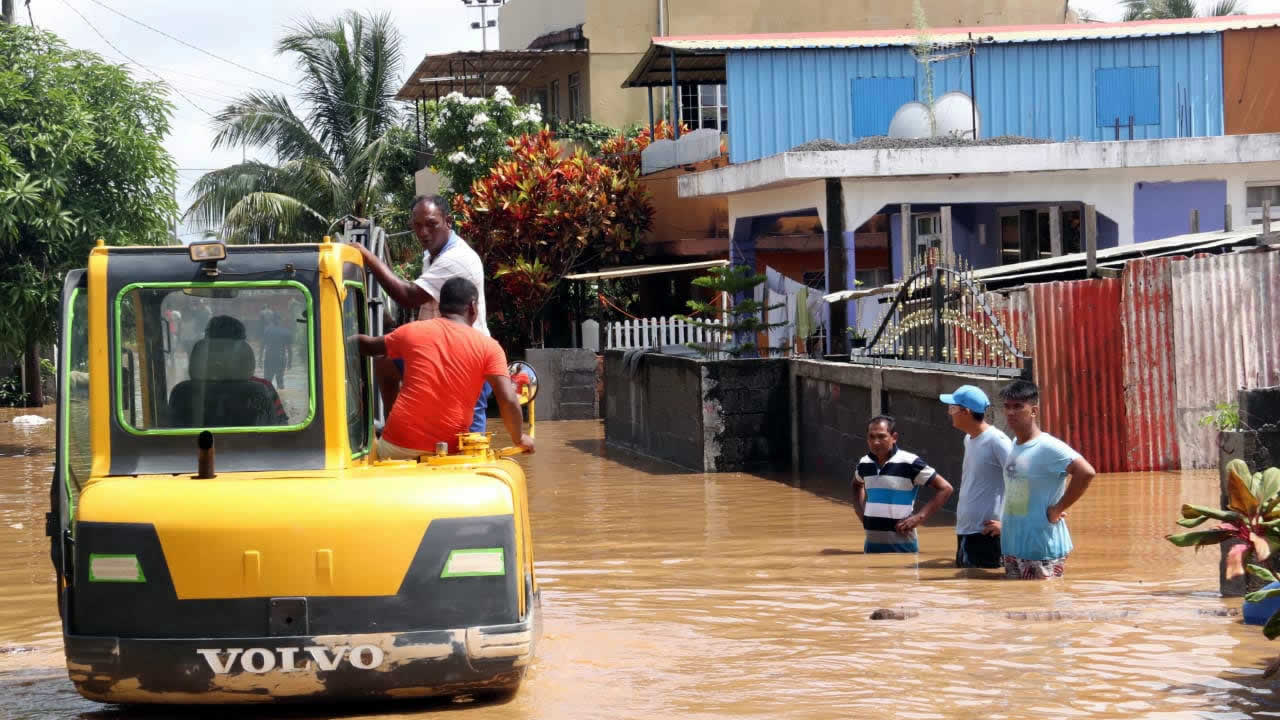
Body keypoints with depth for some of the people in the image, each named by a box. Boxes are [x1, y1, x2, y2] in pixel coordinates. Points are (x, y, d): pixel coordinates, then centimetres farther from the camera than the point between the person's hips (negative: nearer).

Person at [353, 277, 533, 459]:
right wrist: (519, 438, 10)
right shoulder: (488, 346, 1)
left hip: (398, 445, 1)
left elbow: (367, 346, 26)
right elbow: (509, 401, -7)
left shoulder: (412, 331, 7)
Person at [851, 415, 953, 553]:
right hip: (872, 544, 6)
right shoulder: (865, 463, 6)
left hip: (901, 545, -6)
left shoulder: (909, 463, -12)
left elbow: (945, 488, -8)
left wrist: (919, 517, -14)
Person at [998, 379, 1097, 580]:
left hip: (1042, 550, -9)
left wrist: (1058, 508, -20)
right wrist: (1005, 523, 14)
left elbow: (1086, 473, -26)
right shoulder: (1013, 446, 11)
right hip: (1012, 547, 9)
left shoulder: (1048, 448, -14)